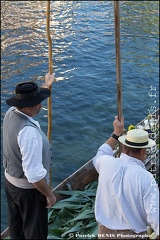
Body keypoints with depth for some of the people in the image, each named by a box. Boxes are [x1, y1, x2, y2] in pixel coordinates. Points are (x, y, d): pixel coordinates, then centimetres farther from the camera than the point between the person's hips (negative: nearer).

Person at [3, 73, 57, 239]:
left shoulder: (11, 113, -9)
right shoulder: (29, 132, -36)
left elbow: (30, 101, 15)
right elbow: (34, 174, -33)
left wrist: (46, 85, 30)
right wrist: (49, 194, -17)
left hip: (10, 181, 8)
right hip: (28, 188, -8)